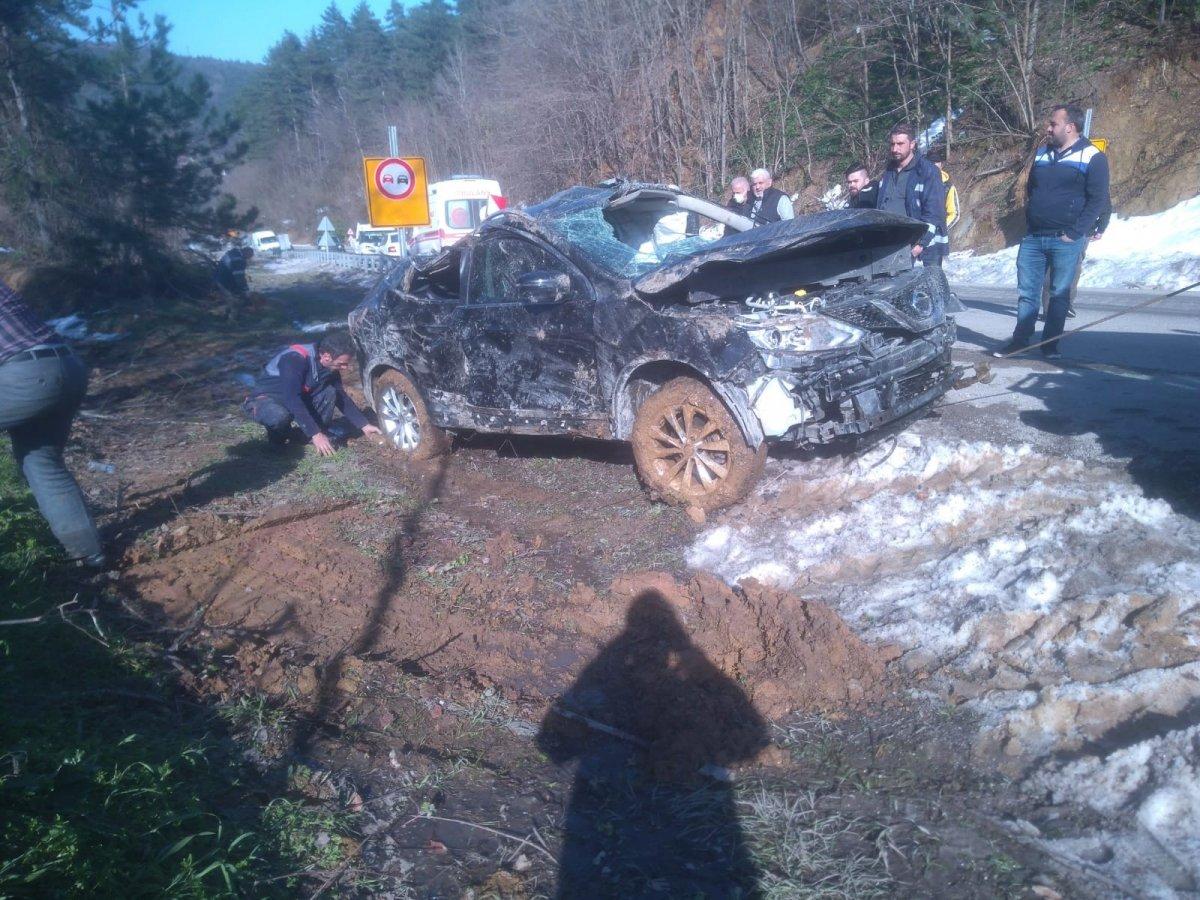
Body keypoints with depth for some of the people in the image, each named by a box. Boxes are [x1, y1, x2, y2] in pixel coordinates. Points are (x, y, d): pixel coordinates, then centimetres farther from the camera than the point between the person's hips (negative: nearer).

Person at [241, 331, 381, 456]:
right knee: (280, 416, -39)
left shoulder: (330, 365, -10)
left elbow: (341, 397, 1)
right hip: (265, 399, -6)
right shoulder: (295, 359, -33)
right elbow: (292, 399, -39)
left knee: (329, 392, -18)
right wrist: (315, 435, -41)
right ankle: (277, 438, -6)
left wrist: (364, 425, -5)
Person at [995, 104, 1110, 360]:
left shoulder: (1092, 157, -5)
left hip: (1065, 240, -5)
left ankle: (1050, 344, 9)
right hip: (1033, 238, 5)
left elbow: (1099, 200, -8)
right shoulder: (1042, 154, 14)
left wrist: (1074, 233, -14)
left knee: (1059, 294, 2)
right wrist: (1029, 222, 10)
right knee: (1026, 292, 6)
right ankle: (1020, 339, 14)